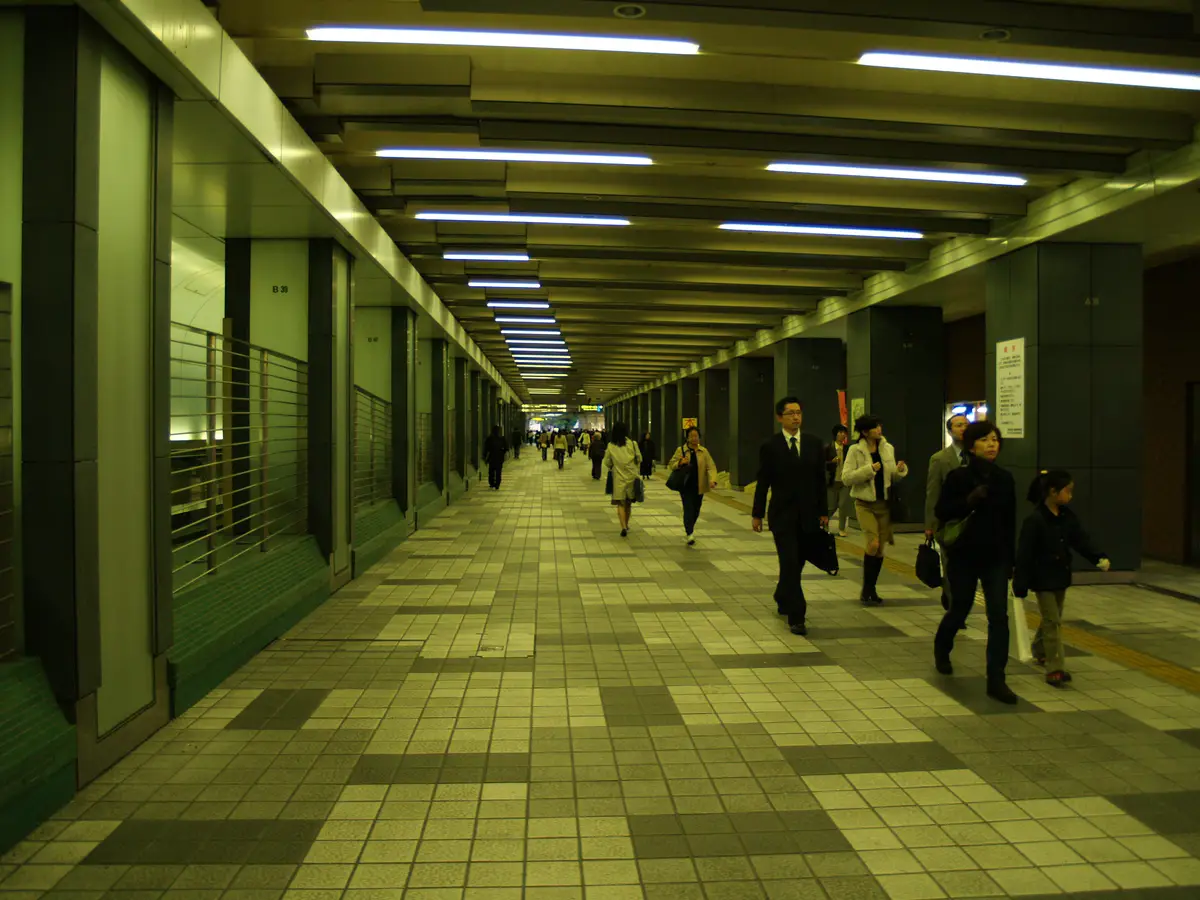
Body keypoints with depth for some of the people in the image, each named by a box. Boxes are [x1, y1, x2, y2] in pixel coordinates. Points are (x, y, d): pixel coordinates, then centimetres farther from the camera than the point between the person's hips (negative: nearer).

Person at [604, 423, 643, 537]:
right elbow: (639, 459, -1)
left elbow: (607, 462, 1)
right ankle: (626, 525, 30)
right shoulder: (632, 444, -8)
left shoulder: (611, 446, -7)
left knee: (621, 503, 1)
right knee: (628, 503, 16)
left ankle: (623, 527, -16)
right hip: (631, 476, 1)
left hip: (618, 477, -1)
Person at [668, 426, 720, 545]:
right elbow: (671, 465, 4)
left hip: (699, 486, 3)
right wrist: (680, 463, -18)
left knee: (696, 510, 12)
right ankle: (689, 535, -14)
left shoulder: (704, 451, 4)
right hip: (685, 486, -2)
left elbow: (711, 467, -3)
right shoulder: (680, 450, 1)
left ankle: (689, 528, 37)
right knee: (688, 509, -12)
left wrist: (712, 480, -21)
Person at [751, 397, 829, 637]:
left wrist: (824, 511, 5)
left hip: (808, 514, 3)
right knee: (790, 564, -7)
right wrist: (757, 514, 1)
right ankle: (797, 616, -2)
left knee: (797, 563, 11)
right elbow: (763, 483, 0)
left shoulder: (815, 443, 5)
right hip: (783, 515, -3)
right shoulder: (770, 446, -3)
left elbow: (820, 479, 7)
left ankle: (782, 600, 35)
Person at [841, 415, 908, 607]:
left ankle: (871, 590, 21)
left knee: (880, 549, 7)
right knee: (873, 543, -17)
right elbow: (846, 477, -14)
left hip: (884, 503, 4)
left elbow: (893, 477, 11)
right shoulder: (855, 450, -7)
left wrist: (900, 470, -10)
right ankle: (866, 591, -2)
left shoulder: (888, 448, 6)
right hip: (865, 504, -4)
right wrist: (869, 469, -20)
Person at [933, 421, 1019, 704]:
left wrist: (1010, 557, 8)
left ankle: (996, 680, -1)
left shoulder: (1004, 479, 2)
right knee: (960, 609, 13)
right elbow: (941, 512, -9)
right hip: (963, 556, -2)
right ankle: (941, 650, 44)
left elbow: (1010, 521, 8)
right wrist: (969, 501, -24)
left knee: (999, 615, -6)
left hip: (995, 557, 2)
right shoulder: (958, 477, -8)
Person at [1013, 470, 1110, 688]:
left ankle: (1040, 650, 42)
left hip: (1061, 576, 8)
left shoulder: (1067, 516, 3)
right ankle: (1055, 669, -5)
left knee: (1053, 619, 20)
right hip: (1043, 578, -8)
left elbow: (1081, 540, 2)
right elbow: (1025, 553, -20)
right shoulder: (1035, 520, -21)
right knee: (1052, 622, -8)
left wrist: (1098, 558, -15)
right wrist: (1021, 584, -19)